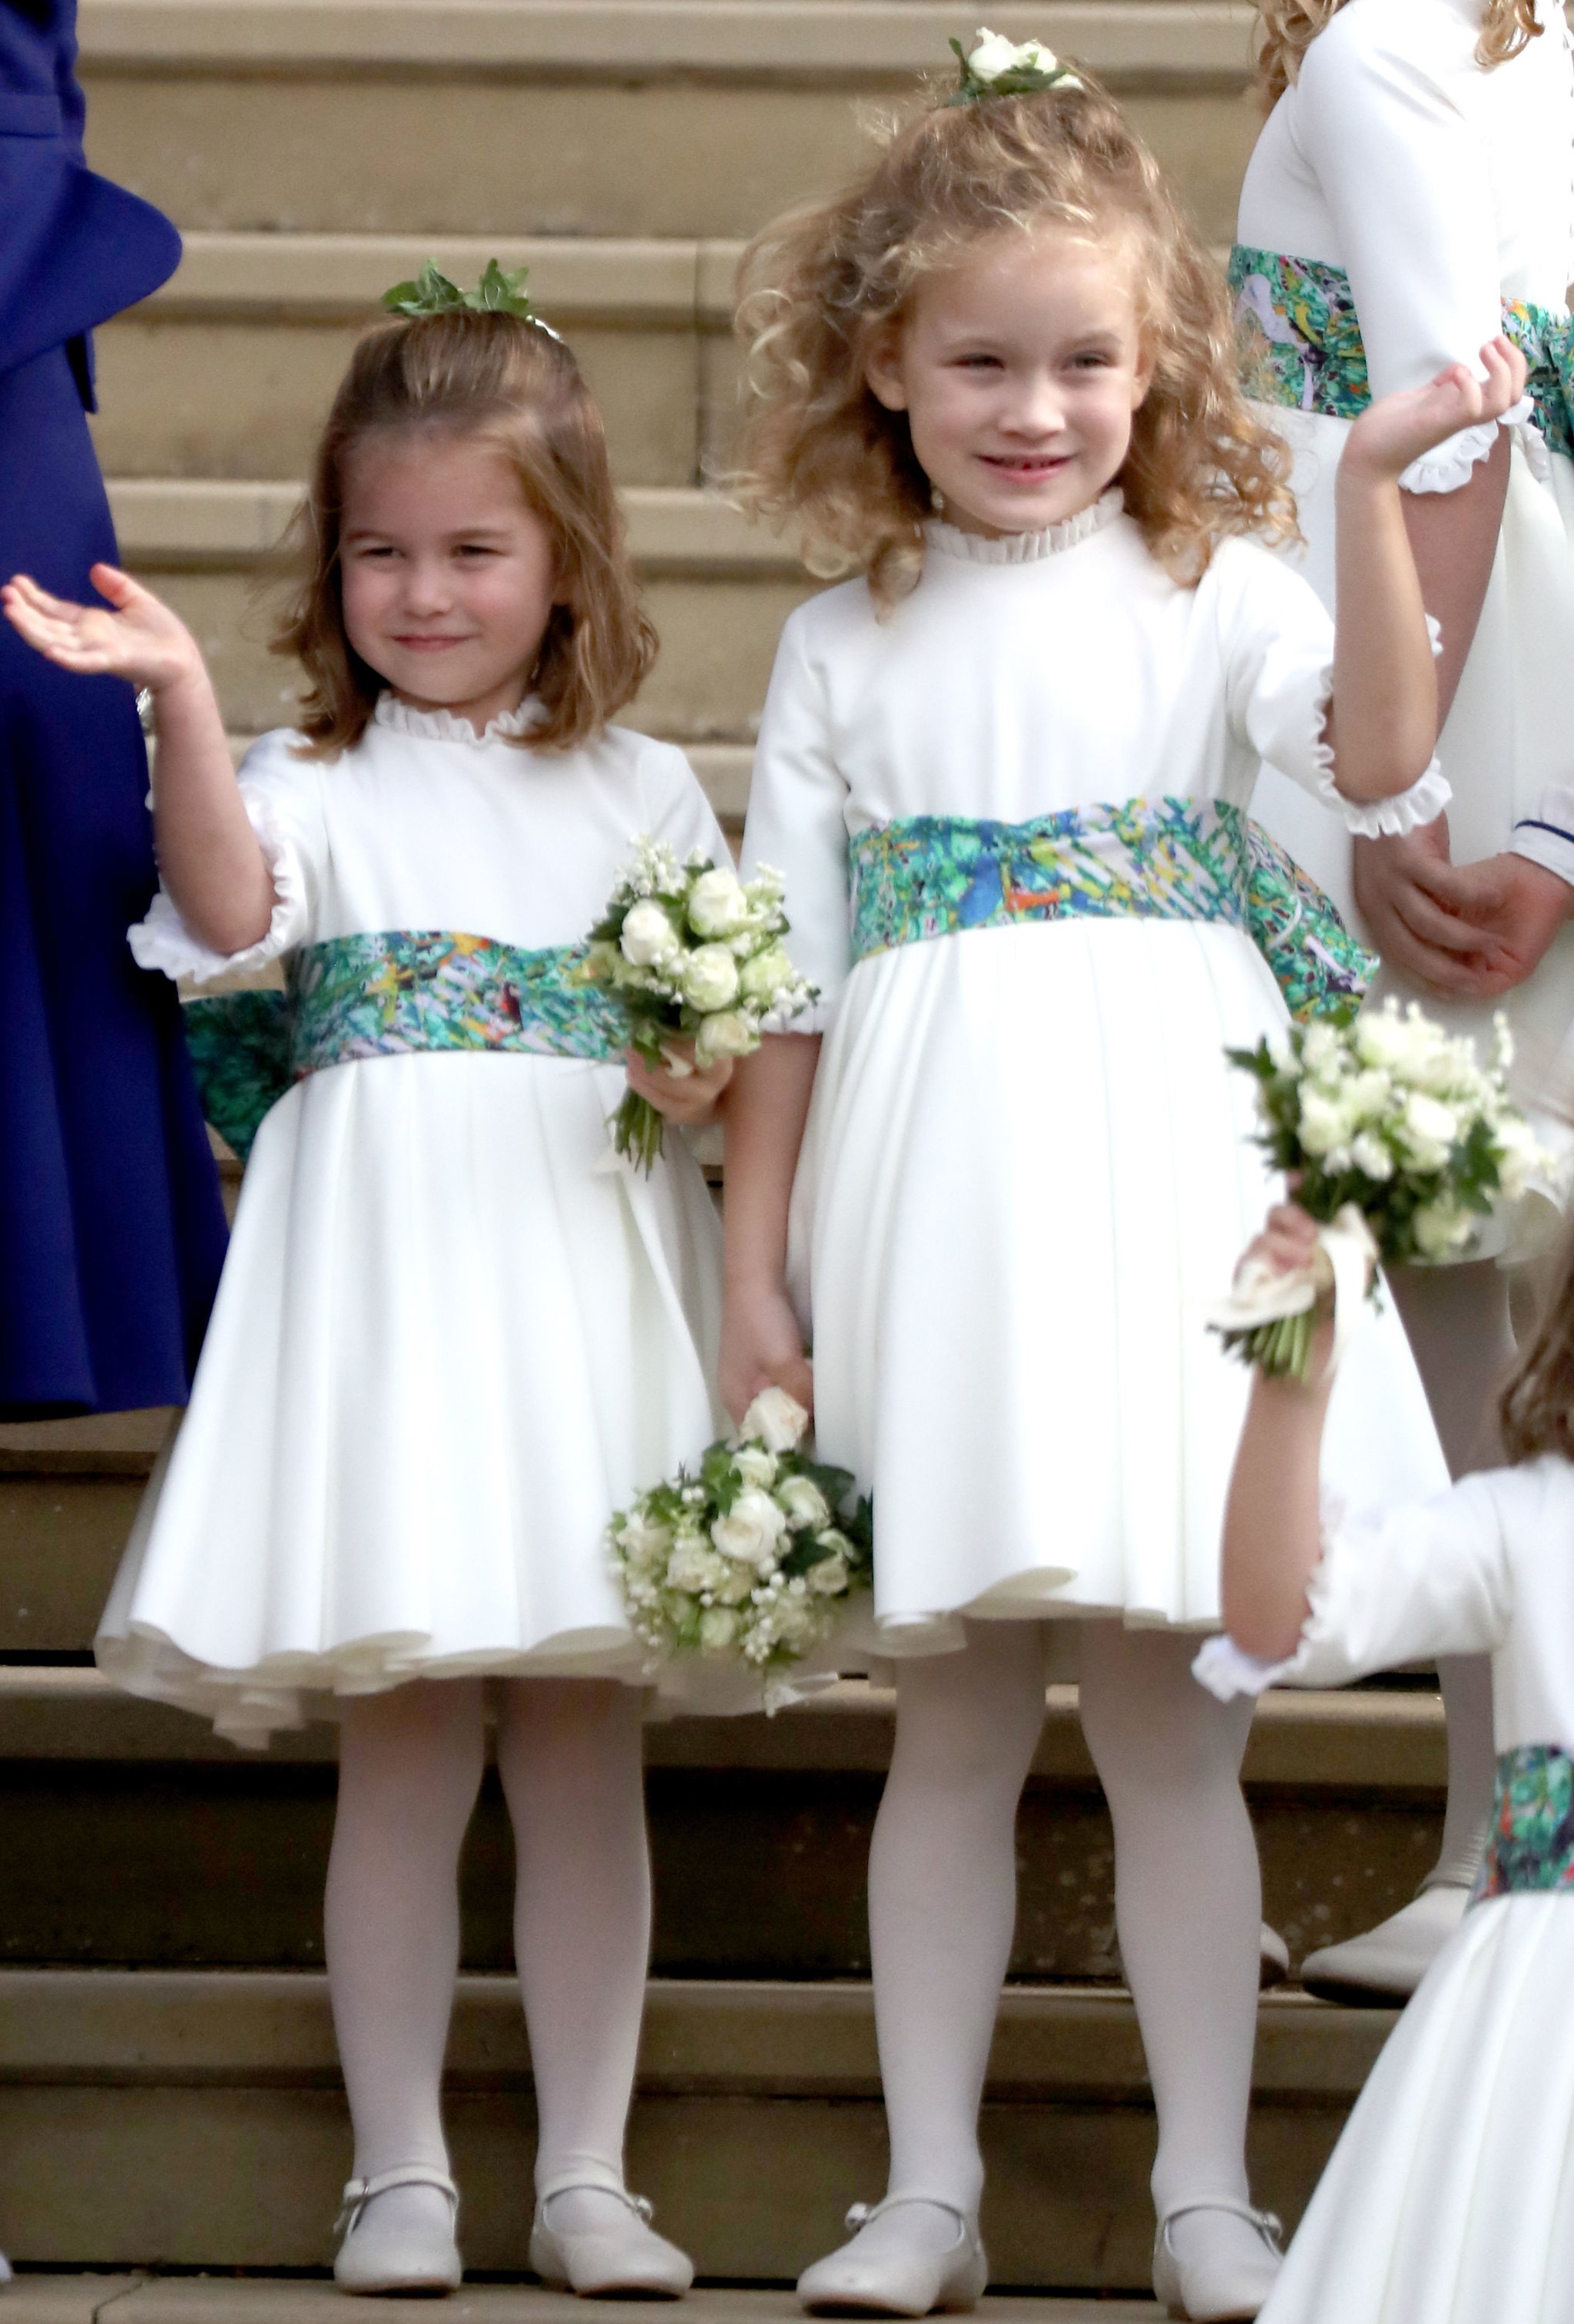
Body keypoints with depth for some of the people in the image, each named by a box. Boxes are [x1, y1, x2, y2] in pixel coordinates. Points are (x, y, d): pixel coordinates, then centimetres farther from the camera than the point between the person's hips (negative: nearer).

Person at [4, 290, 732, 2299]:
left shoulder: (644, 794, 13)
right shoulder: (320, 782, 5)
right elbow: (230, 904, -16)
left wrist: (716, 1070, -7)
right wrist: (179, 703, -29)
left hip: (589, 1277, 2)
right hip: (389, 1275, -2)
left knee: (585, 1742, 3)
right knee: (400, 1745, -1)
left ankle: (587, 2174, 10)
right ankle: (400, 2170, 8)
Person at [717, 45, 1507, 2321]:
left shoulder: (1209, 586, 5)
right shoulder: (846, 643, 10)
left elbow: (1378, 762, -14)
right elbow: (784, 979, 9)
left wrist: (1374, 488, -20)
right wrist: (755, 1268, 6)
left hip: (1164, 1177, -1)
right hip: (933, 1186, 2)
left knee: (1172, 1714, 1)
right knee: (952, 1719, 6)